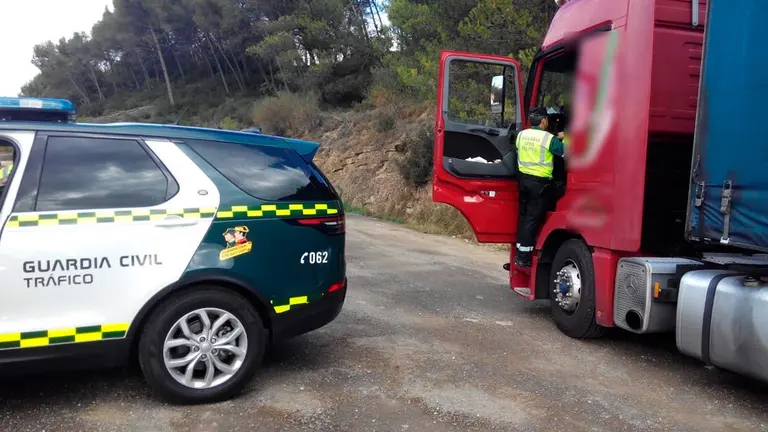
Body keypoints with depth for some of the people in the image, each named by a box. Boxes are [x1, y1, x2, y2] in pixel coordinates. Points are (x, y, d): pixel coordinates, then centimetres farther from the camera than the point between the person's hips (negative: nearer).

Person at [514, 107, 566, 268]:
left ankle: (520, 253, 22)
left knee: (523, 215, 16)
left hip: (523, 178, 6)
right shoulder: (549, 138, -13)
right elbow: (564, 152, -7)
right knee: (533, 218, -1)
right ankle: (524, 257, 1)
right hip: (539, 182, -6)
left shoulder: (521, 135, 3)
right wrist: (560, 139, 11)